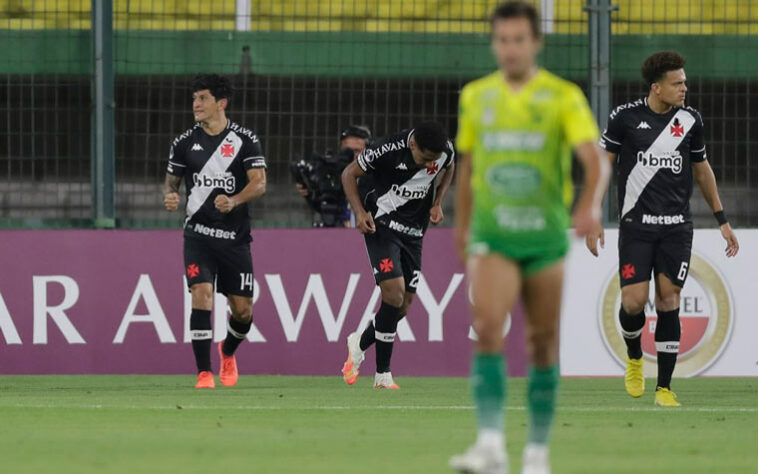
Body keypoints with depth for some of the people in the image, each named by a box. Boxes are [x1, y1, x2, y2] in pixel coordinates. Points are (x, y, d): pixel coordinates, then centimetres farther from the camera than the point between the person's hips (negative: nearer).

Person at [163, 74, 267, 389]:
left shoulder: (245, 140, -1)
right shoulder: (184, 142, 5)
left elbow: (259, 183, -7)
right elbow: (171, 180, 15)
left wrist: (234, 201, -25)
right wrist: (170, 197, -9)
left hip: (235, 236, 0)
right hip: (198, 232, 0)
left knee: (242, 309, 3)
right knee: (202, 294, -18)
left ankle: (228, 351, 37)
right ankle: (204, 372, -14)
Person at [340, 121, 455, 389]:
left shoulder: (446, 150, -8)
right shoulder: (389, 150, -22)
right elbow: (349, 174, -7)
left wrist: (437, 203, 5)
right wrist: (360, 211, -19)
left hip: (414, 233, 6)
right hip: (382, 225, -6)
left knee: (403, 306, 3)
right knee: (394, 293, -20)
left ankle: (359, 344, 29)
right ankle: (383, 375, -10)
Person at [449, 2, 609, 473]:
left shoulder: (563, 96, -4)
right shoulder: (476, 96, 7)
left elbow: (596, 158, -16)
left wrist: (591, 205, -35)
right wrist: (462, 228, 24)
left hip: (545, 238, -1)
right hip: (492, 238, 1)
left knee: (543, 344, 5)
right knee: (487, 328, -20)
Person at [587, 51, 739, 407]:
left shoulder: (690, 120, 4)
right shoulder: (625, 117, -4)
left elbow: (702, 169, 17)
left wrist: (722, 220, 16)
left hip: (676, 227, 2)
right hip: (635, 224, -2)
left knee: (668, 300, -3)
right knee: (633, 301, -10)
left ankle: (664, 388, 2)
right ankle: (634, 358, 23)